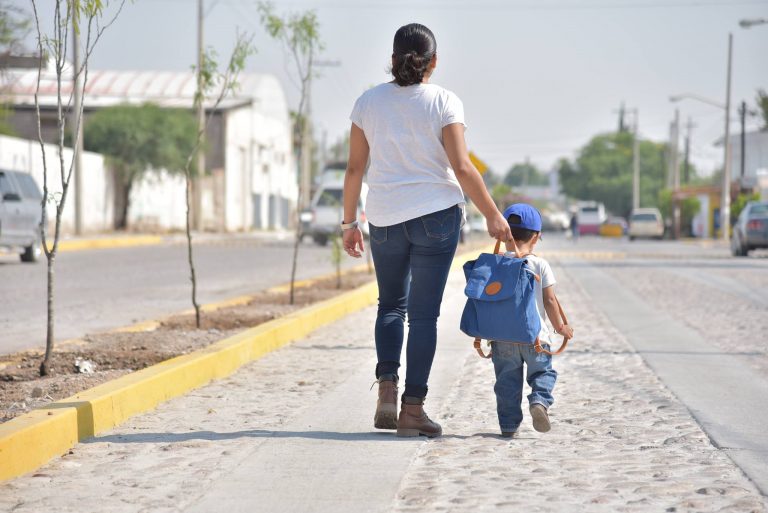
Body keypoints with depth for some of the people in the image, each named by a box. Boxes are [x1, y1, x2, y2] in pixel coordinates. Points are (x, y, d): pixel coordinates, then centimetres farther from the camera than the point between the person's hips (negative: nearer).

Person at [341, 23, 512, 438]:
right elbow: (462, 167, -11)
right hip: (436, 215, -3)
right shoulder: (444, 102, -6)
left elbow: (354, 168, 4)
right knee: (424, 312, 2)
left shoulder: (368, 102, 3)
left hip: (385, 217, 3)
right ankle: (412, 409, 1)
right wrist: (492, 215, -2)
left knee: (391, 303, 19)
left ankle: (386, 389, 3)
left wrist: (349, 222, 13)